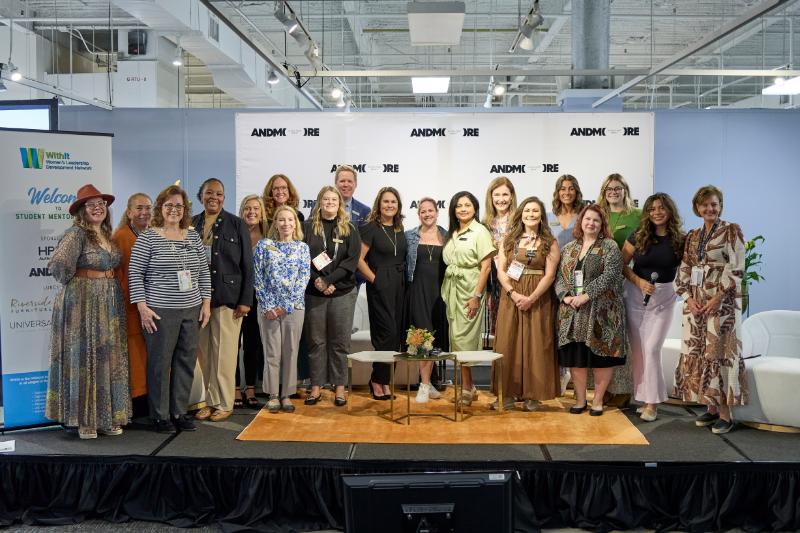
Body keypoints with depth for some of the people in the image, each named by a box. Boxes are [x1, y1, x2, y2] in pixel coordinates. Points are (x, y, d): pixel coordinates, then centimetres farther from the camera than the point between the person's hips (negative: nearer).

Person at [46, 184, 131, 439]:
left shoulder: (107, 234, 13)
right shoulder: (76, 233, -11)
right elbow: (58, 264, -22)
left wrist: (107, 282, 9)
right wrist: (74, 281, -7)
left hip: (109, 303, 7)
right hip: (83, 301, -7)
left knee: (109, 358, 9)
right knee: (84, 358, 0)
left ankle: (107, 417, 18)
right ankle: (84, 420, 9)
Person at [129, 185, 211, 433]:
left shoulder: (193, 236, 10)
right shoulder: (148, 237, -3)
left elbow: (203, 271, 14)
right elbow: (135, 273, -5)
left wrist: (206, 303, 8)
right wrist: (142, 307, -10)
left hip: (191, 310, 5)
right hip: (160, 311, -4)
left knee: (186, 362, 8)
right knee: (160, 363, 2)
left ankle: (179, 411, 20)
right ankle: (160, 415, 14)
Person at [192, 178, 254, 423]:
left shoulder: (236, 224, 0)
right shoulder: (192, 224, 7)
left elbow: (247, 265, -1)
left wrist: (245, 300, -7)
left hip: (227, 298, -3)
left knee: (224, 353, 0)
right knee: (204, 353, 7)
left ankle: (224, 403, 11)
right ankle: (209, 401, 18)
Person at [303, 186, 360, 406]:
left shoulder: (349, 230, 7)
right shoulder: (308, 227, 6)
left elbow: (352, 260, -1)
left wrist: (330, 281, -12)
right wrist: (316, 280, -14)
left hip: (342, 292, 0)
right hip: (314, 293, 0)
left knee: (340, 341, 3)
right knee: (316, 340, 4)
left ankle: (339, 386, 10)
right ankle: (316, 386, 12)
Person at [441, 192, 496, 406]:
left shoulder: (480, 231, -5)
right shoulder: (452, 233, 14)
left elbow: (486, 266, -10)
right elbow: (448, 263, 13)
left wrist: (477, 296, -15)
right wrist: (446, 292, 4)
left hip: (469, 290, -6)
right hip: (452, 290, 6)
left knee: (463, 338, -8)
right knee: (456, 338, 7)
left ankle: (467, 389, 3)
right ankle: (469, 386, 16)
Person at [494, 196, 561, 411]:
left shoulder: (550, 242, 3)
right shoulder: (509, 240, 10)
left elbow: (550, 275, -6)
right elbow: (500, 270, 2)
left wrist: (531, 298, -16)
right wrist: (514, 294, -13)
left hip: (538, 300, -2)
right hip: (510, 298, 2)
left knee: (535, 345, 0)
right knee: (509, 345, 2)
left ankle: (532, 395, 7)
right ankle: (508, 393, 8)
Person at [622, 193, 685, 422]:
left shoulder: (680, 240, -1)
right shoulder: (638, 236, 0)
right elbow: (622, 264, 1)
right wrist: (639, 281, -12)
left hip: (664, 297, -2)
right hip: (636, 295, 2)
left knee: (651, 349, -8)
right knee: (637, 349, 5)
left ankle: (652, 402, 1)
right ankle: (644, 397, 18)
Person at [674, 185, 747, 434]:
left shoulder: (732, 231, -2)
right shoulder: (692, 236, 14)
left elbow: (736, 268, -9)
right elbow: (684, 270, 11)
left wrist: (718, 297, -16)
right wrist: (688, 297, -3)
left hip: (722, 300, -6)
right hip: (695, 302, 6)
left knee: (719, 353, -7)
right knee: (696, 353, 5)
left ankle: (725, 413, -1)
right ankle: (711, 407, 15)